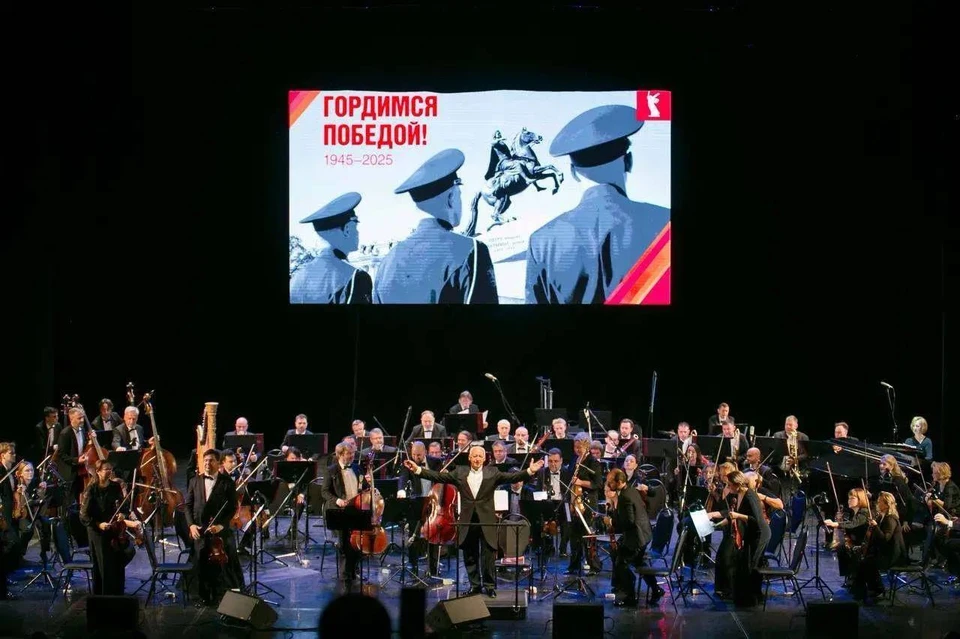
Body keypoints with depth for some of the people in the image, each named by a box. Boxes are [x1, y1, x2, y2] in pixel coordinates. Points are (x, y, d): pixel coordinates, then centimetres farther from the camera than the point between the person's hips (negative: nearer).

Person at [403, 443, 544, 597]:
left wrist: (530, 471, -24)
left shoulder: (492, 473, 3)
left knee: (488, 555, -1)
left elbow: (512, 477, -7)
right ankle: (475, 585, 20)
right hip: (468, 520, 2)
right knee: (470, 556, 9)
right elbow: (438, 476, 1)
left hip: (487, 521, -2)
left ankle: (490, 585, 10)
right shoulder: (460, 472, 7)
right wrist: (417, 469, -9)